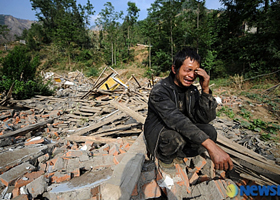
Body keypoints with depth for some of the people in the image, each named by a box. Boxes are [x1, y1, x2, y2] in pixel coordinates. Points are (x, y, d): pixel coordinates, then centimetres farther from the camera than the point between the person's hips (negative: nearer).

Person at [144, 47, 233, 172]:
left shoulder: (192, 90, -2)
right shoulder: (159, 90, -23)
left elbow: (205, 118, -10)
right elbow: (176, 119, -37)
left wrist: (205, 89, -23)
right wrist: (210, 145, -44)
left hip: (182, 132, 6)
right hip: (157, 136, -5)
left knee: (209, 131, -17)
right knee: (176, 136, -37)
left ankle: (178, 154, 3)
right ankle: (165, 158, -3)